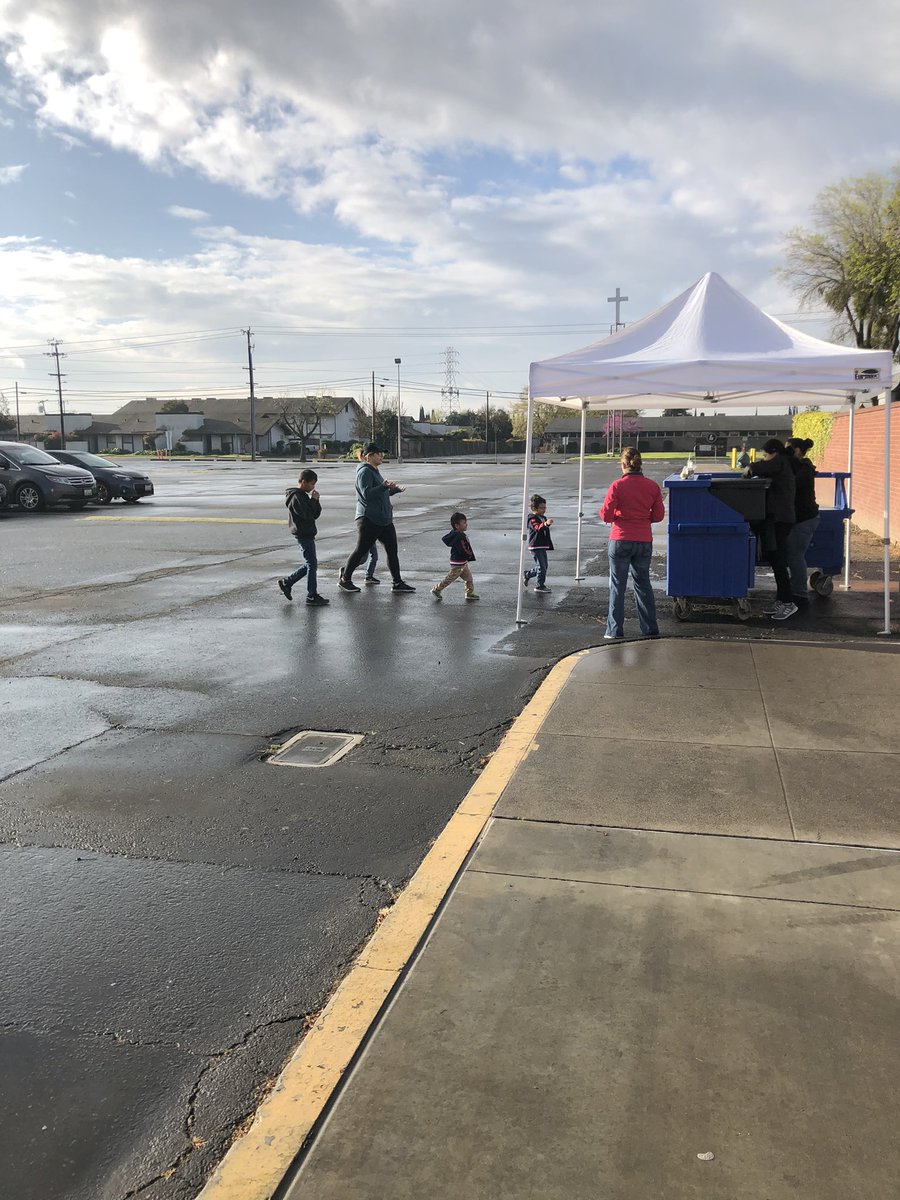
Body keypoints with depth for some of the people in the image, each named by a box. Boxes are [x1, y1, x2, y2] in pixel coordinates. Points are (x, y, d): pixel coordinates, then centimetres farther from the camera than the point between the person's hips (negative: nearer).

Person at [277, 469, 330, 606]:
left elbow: (316, 514, 14)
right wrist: (313, 500, -12)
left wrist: (315, 500, 0)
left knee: (309, 564, 15)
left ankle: (286, 582, 23)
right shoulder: (296, 497, -14)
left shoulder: (303, 496, 17)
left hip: (308, 534, 10)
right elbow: (307, 515, -23)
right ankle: (312, 596, -2)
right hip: (304, 535, -10)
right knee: (312, 565, -7)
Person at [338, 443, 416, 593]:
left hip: (384, 520, 9)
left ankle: (398, 583, 10)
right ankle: (344, 580, 14)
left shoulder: (374, 471, 19)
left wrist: (396, 489, 27)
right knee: (361, 551, -1)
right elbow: (367, 494, -25)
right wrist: (384, 486, -33)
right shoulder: (365, 472, -12)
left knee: (392, 551, 6)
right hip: (369, 520, -9)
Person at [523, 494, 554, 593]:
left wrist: (549, 545, 26)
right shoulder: (532, 519, -14)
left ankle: (527, 574, 31)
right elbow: (537, 528, -36)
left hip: (543, 547, 9)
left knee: (543, 566, 15)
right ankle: (540, 585, 2)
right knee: (541, 566, -8)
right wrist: (546, 524, -56)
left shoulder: (543, 518, 15)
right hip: (535, 547, -9)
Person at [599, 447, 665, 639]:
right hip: (644, 542, 3)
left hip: (621, 540, -3)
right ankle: (650, 629, 19)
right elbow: (658, 515, 4)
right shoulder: (652, 486, -1)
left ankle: (615, 630, 7)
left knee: (617, 585, 6)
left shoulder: (617, 486, -11)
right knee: (643, 583, 16)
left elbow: (605, 515, -11)